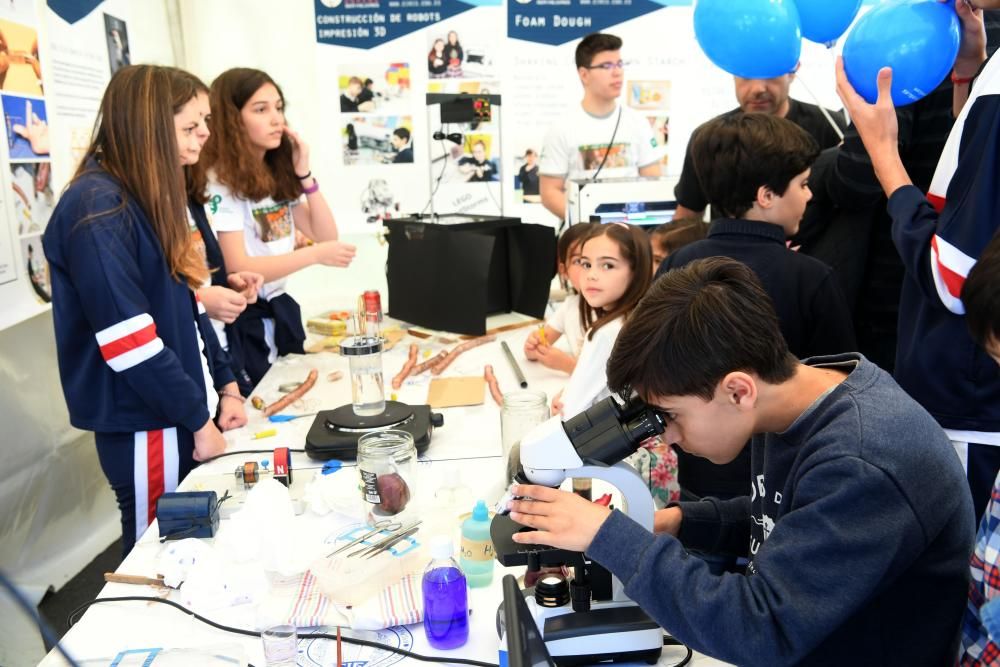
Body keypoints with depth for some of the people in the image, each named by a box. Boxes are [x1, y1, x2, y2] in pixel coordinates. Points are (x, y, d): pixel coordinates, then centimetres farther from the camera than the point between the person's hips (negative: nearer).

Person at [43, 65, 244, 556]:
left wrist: (224, 386, 8)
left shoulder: (145, 198, 10)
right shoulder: (96, 209, -19)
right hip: (145, 427, -8)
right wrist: (198, 418, -15)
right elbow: (130, 340, -23)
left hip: (181, 419, 8)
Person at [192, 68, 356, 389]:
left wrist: (304, 173, -5)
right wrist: (315, 254, -26)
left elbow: (327, 236, 4)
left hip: (280, 311, 7)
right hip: (241, 322, -7)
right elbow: (238, 269, -21)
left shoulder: (279, 174, 9)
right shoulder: (220, 182, -14)